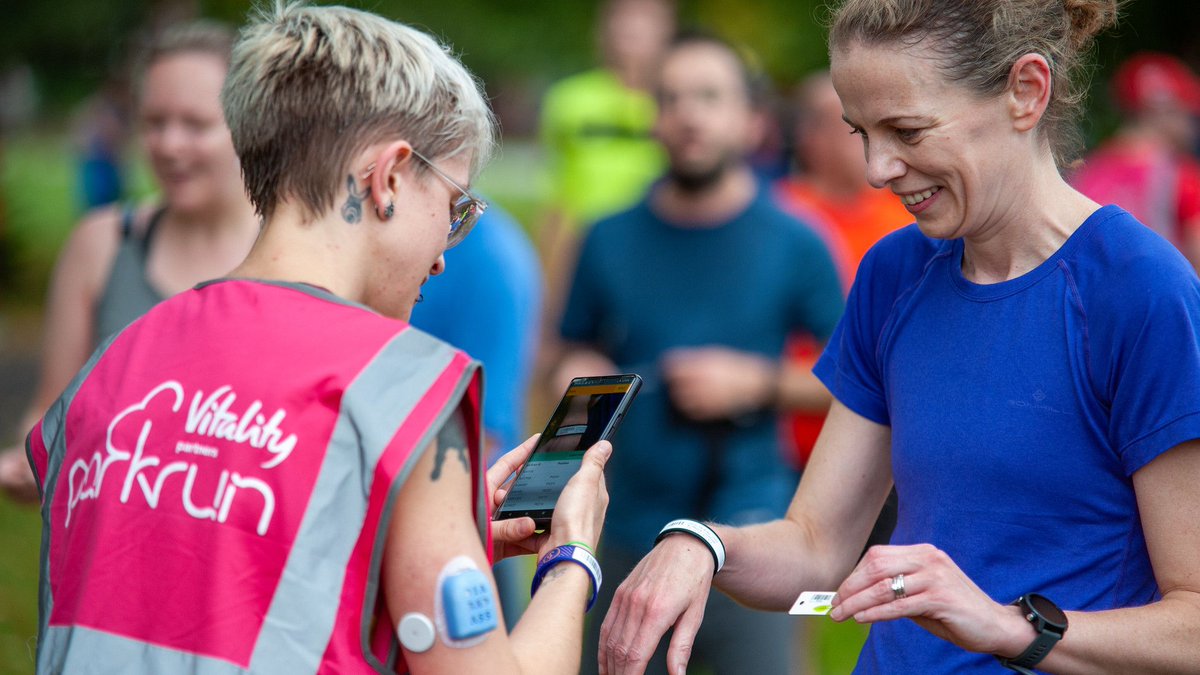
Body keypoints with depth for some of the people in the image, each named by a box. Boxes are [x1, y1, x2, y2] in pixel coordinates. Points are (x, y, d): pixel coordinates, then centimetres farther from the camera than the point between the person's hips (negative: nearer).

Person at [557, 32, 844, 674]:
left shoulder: (794, 245, -2)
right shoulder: (610, 241, 5)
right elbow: (577, 352, 17)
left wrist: (757, 384, -12)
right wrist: (577, 380, -5)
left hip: (747, 528, -2)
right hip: (632, 532, 3)